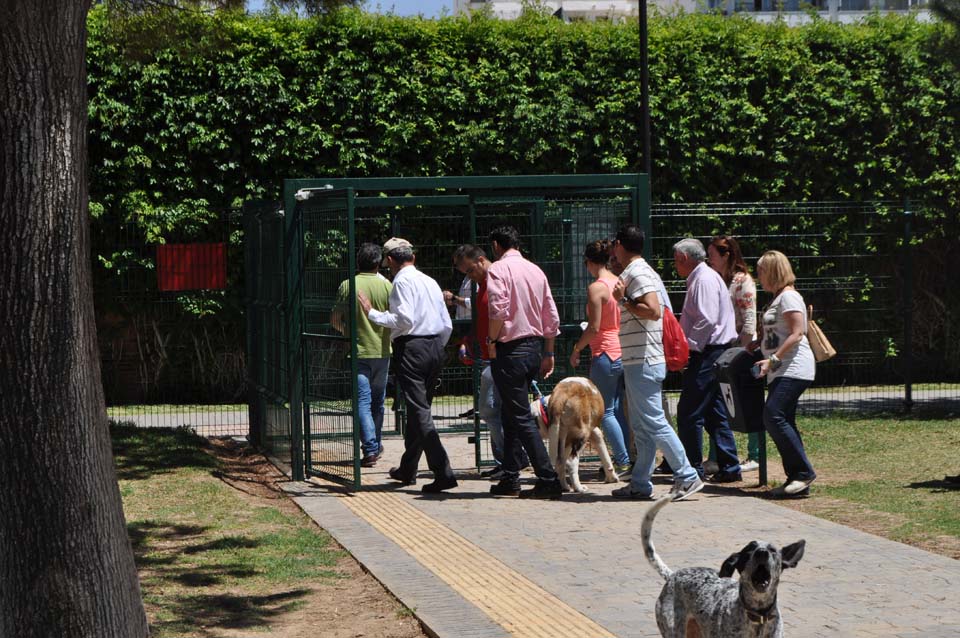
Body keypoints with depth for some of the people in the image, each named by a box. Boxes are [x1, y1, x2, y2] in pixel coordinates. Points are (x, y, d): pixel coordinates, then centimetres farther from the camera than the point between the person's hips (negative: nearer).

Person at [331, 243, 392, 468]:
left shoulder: (347, 286, -5)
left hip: (358, 351, -2)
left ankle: (370, 448, -15)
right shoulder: (386, 285, -3)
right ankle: (376, 445, 28)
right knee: (378, 401, 16)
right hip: (381, 350, 2)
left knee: (363, 401, -4)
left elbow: (335, 319, -1)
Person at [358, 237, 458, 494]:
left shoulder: (403, 281, -7)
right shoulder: (430, 282, 16)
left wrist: (373, 313, -9)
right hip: (435, 347, 8)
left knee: (419, 412, -10)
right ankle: (407, 470, 31)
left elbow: (404, 319, -19)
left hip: (411, 347, -8)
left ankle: (443, 472, -20)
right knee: (420, 409, 18)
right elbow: (447, 324, 16)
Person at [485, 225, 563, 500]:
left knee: (521, 418, -6)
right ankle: (510, 478, 20)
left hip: (510, 349, -8)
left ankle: (549, 480, -11)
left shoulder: (499, 268, -9)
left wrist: (492, 341, -7)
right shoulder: (535, 270, 12)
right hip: (535, 347, 8)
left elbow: (498, 310, -21)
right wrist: (548, 354, 18)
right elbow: (552, 317, 12)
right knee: (510, 414, 18)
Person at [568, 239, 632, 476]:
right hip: (625, 353, 7)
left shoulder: (596, 288, -14)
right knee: (619, 409, 13)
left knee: (605, 411, 0)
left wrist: (576, 349, -4)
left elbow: (594, 327, -17)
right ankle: (625, 458, 13)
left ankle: (623, 461, -4)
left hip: (606, 353, -7)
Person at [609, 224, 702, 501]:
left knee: (653, 422, -8)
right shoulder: (642, 271, 17)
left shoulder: (636, 273, -14)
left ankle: (687, 476, -6)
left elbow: (653, 311, -25)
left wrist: (624, 300, -15)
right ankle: (640, 485, 14)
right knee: (641, 426, 11)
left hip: (643, 362, -10)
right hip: (638, 361, 10)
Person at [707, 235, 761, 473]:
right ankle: (716, 458, 11)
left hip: (741, 349, -8)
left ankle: (755, 456, 5)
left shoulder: (742, 281, -10)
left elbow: (749, 322, -14)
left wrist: (742, 351, -17)